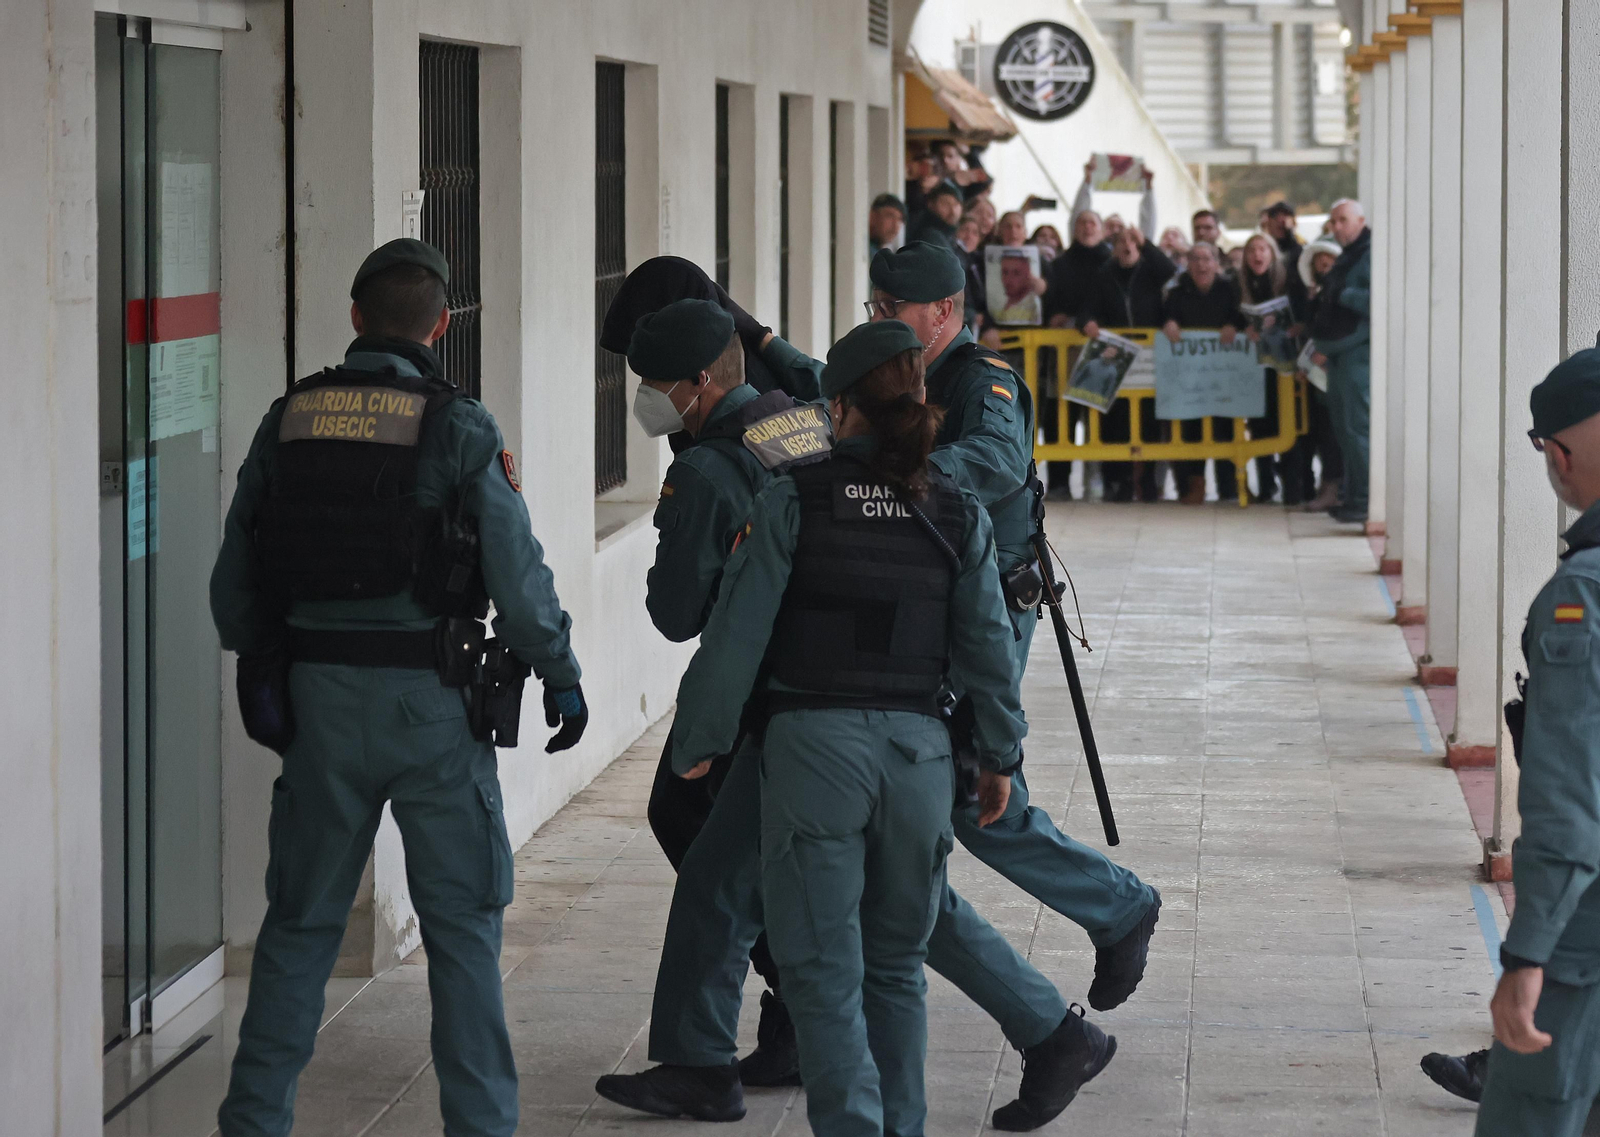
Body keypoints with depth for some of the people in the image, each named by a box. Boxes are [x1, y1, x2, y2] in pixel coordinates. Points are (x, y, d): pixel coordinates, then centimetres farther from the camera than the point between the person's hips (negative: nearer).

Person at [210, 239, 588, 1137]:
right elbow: (520, 580, -8)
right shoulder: (460, 429, -8)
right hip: (430, 700, -3)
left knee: (301, 923, 12)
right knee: (462, 925, 6)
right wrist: (564, 679, 7)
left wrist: (264, 667, 25)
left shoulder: (287, 423, 3)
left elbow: (234, 584, 8)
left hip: (318, 698, 3)